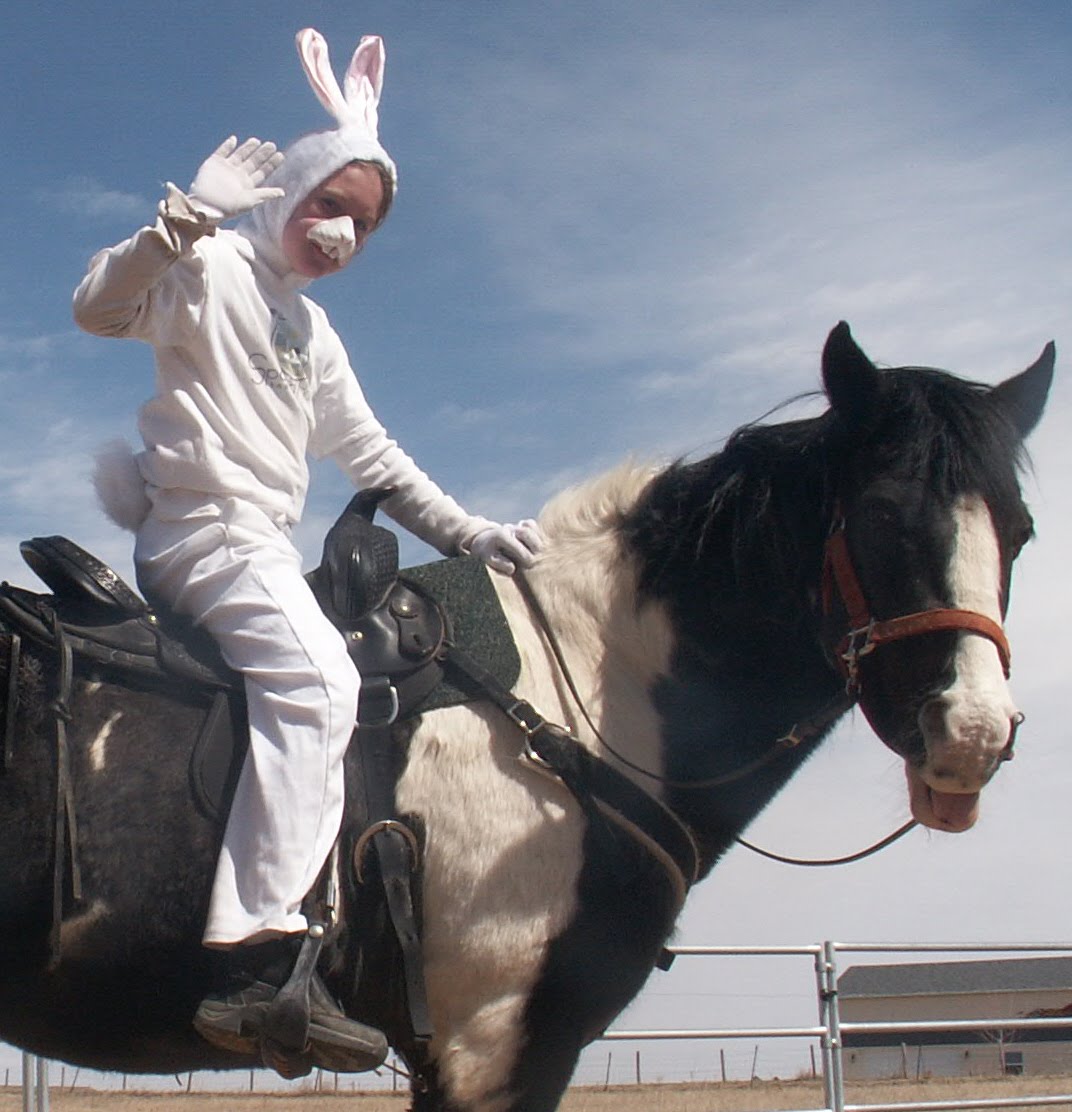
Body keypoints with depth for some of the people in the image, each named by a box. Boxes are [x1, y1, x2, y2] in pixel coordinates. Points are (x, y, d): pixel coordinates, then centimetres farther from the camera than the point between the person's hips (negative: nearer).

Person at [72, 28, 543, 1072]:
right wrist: (180, 221, -28)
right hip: (203, 523, -10)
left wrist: (467, 533, 19)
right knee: (314, 673, -31)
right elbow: (99, 306, -15)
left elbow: (372, 456, 27)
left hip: (262, 543, 10)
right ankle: (261, 957, -40)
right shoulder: (214, 268, 1)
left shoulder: (313, 331, 25)